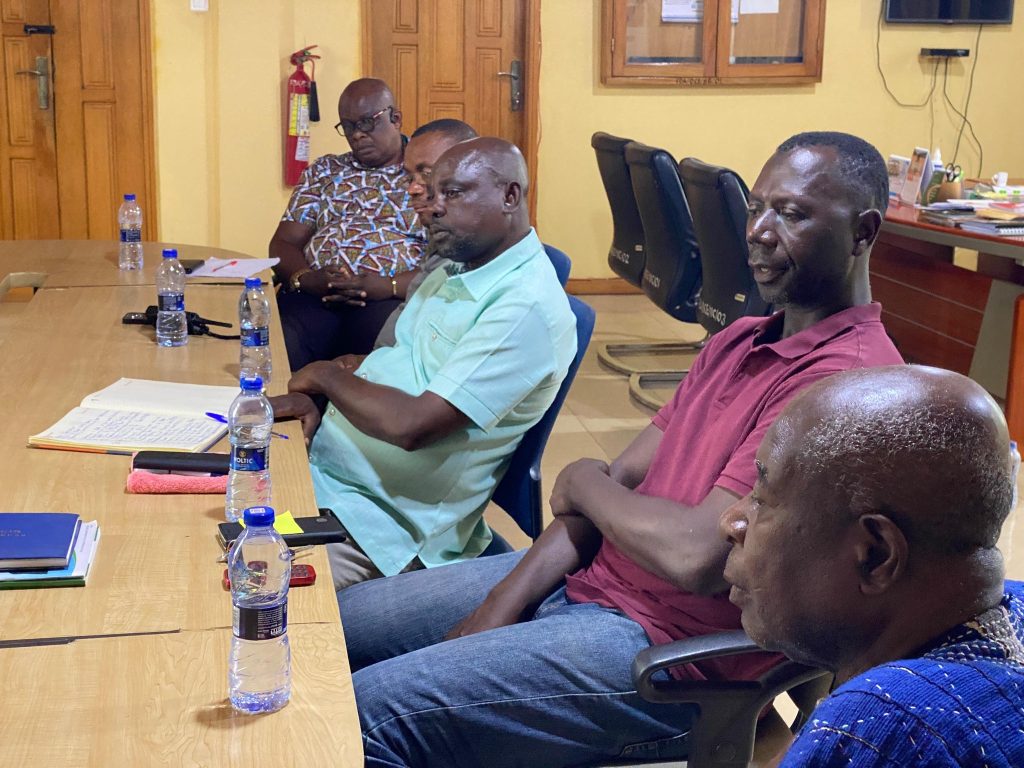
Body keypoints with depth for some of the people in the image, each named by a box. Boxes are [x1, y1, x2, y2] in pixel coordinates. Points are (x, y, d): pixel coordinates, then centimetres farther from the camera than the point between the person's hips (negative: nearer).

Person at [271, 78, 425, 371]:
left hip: (391, 301, -3)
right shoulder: (322, 172, 24)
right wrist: (304, 278, -5)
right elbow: (283, 243, 19)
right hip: (312, 297, 3)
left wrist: (390, 286, -15)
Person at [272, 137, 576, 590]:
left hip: (381, 520, -9)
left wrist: (327, 375, -8)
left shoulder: (526, 307, -20)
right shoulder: (457, 271, 12)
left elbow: (411, 426, -25)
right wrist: (313, 398, -4)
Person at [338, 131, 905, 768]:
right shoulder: (739, 342, 12)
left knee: (367, 715, -18)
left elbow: (697, 556, -27)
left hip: (666, 645, -9)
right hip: (587, 575, 9)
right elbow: (622, 481, 9)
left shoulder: (848, 376, -20)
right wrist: (503, 605, -3)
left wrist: (584, 482, -7)